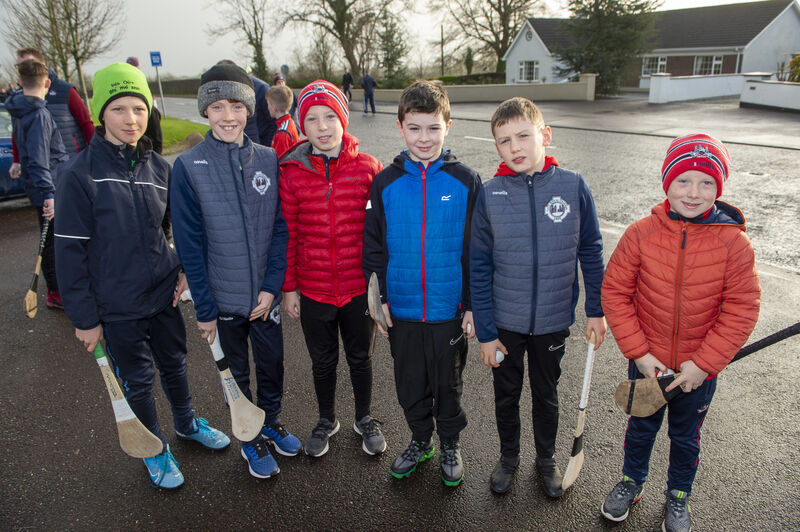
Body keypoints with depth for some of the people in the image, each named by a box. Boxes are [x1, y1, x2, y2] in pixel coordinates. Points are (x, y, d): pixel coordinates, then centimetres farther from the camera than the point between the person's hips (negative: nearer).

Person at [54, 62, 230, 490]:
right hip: (116, 305, -4)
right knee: (136, 379, 13)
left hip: (163, 293, 4)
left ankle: (186, 422, 48)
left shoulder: (158, 167, -1)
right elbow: (71, 251, -12)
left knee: (174, 362, 21)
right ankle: (155, 450, 36)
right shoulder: (80, 174, -15)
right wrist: (84, 318, -11)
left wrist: (184, 268, -2)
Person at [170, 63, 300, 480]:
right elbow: (189, 244, -10)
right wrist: (204, 307, -10)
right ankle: (250, 438, 39)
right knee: (236, 373, 16)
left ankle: (271, 421, 45)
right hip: (223, 297, -2)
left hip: (266, 294, 2)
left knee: (272, 363, 18)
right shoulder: (189, 167, -11)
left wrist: (272, 286, -9)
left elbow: (280, 227, -2)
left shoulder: (267, 160, -4)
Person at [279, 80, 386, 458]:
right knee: (323, 360, 18)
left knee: (360, 357, 18)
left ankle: (364, 419, 42)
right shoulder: (291, 172, -5)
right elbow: (289, 235, -1)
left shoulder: (368, 168, -7)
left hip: (359, 286, 0)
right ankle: (326, 420, 44)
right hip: (314, 289, 1)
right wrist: (289, 287, 1)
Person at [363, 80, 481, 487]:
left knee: (447, 383, 16)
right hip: (402, 308, 2)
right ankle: (420, 441, 41)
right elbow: (374, 245, 3)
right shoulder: (386, 183, -2)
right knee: (410, 384, 18)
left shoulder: (465, 181, -6)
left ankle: (450, 444, 39)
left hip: (449, 308, -1)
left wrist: (473, 304, -4)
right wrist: (380, 298, 0)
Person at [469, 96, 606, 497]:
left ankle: (546, 459, 46)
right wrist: (484, 332, -7)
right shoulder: (490, 194, -11)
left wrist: (596, 310, 2)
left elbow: (590, 252, 0)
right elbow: (479, 268, -8)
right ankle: (508, 457, 44)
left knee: (546, 393, 21)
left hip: (553, 321, 0)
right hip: (503, 322, 0)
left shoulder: (573, 187, -11)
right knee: (506, 394, 19)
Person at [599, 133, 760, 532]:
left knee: (686, 437, 22)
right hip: (647, 362, 0)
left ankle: (678, 497, 47)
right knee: (641, 427, 23)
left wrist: (703, 363, -15)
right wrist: (638, 351, -13)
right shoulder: (641, 234, -14)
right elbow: (615, 293, -9)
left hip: (699, 369, 0)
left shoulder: (734, 243, -14)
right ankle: (631, 483, 48)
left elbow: (741, 310, -11)